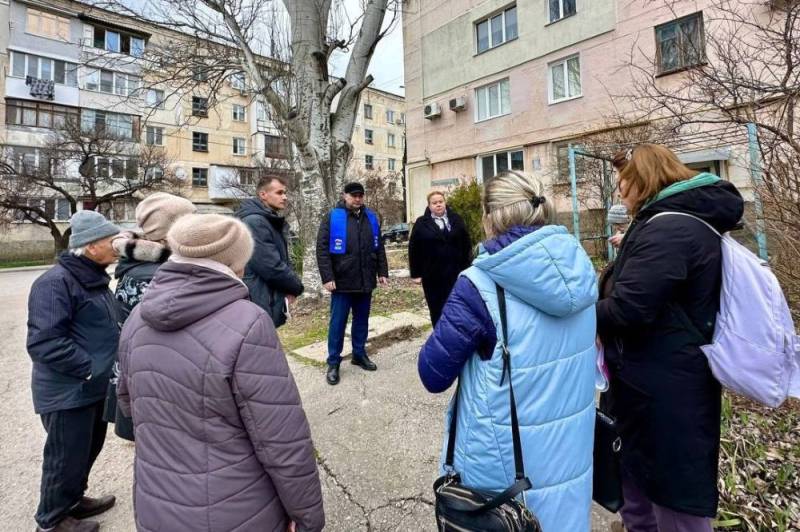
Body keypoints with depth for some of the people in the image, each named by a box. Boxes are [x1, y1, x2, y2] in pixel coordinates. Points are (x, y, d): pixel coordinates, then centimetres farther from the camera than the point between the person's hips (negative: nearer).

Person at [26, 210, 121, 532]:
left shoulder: (94, 278, 8)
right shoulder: (56, 283, -22)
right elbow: (44, 343, -26)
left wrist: (115, 355, 7)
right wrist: (90, 367, -24)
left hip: (94, 387, 9)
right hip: (68, 392, -9)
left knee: (88, 449, 23)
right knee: (67, 457, 9)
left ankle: (73, 500, 45)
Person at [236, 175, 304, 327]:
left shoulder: (275, 223, 14)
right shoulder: (254, 222, -18)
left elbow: (283, 260, 17)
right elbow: (271, 266, -24)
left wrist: (290, 287, -2)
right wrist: (296, 286, -9)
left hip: (270, 302, 10)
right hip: (257, 303, -10)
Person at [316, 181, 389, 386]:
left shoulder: (371, 218, 9)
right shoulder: (332, 218, -5)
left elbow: (379, 248, 14)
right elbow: (322, 249, -9)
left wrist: (382, 272, 10)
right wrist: (327, 277, -15)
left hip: (365, 281, 4)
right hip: (342, 282, -4)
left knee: (362, 320, 15)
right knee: (338, 323, 3)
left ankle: (359, 354, 31)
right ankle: (333, 363, 16)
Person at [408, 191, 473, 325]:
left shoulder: (456, 219, 6)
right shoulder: (421, 223, 0)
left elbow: (466, 244, 6)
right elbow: (414, 250, 0)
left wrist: (466, 266, 1)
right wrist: (416, 273, -3)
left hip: (455, 273, 1)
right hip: (432, 275, -1)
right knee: (437, 309, 7)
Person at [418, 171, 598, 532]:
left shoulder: (481, 286, -26)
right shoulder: (580, 269, -6)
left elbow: (433, 376, -17)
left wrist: (456, 328, -4)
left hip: (507, 463, -5)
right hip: (572, 450, 6)